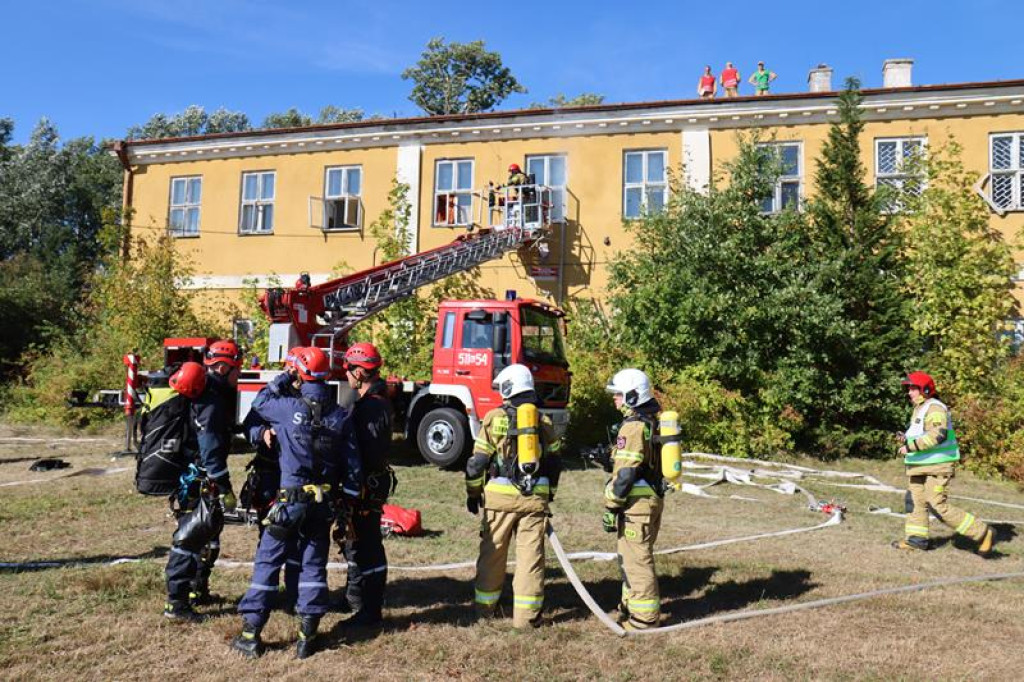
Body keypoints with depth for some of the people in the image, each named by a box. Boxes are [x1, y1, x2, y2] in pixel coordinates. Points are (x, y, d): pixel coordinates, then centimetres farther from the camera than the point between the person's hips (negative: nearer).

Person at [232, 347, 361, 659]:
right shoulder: (341, 415, 0)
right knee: (314, 565, 11)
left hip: (291, 498, -3)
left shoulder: (290, 407, -10)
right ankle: (307, 636, 14)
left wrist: (283, 378, 17)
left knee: (267, 562, 8)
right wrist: (347, 503, 12)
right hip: (324, 501, 3)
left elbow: (259, 402, 12)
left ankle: (251, 633, 11)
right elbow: (352, 466, 3)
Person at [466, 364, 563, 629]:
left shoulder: (495, 417, -2)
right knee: (531, 555, 6)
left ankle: (485, 605, 25)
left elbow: (478, 461, -2)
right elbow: (554, 461, 13)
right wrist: (549, 495, 24)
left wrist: (473, 493, 10)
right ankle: (526, 615, 8)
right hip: (536, 497, 2)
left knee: (492, 553, 12)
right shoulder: (544, 420, 9)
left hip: (501, 495, -2)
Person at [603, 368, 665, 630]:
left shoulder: (633, 426, -18)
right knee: (632, 557, 21)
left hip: (636, 503, -10)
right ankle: (630, 607, 32)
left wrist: (611, 507, -17)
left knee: (637, 560, -1)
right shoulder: (654, 421, 12)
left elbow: (625, 473, -22)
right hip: (653, 498, 10)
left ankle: (644, 618, 7)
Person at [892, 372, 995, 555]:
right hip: (920, 465, 10)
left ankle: (982, 533, 2)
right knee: (915, 501, 11)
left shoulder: (935, 408, -16)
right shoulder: (919, 409, 16)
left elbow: (938, 435, -30)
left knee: (939, 507, -9)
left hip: (937, 466, -10)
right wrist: (907, 438, 7)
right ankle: (916, 538, 19)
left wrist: (910, 447, -28)